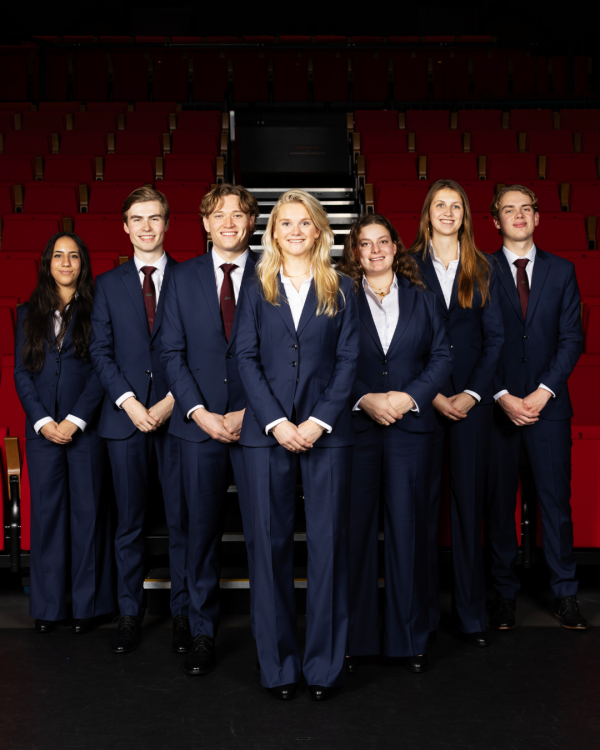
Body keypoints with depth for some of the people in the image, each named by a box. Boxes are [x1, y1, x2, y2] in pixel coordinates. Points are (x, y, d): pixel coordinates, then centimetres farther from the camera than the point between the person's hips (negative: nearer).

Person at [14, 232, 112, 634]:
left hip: (86, 427, -2)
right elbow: (21, 372, 7)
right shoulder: (29, 313, 11)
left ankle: (87, 604, 13)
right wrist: (43, 421, -6)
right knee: (46, 512, 6)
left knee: (87, 510, 3)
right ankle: (48, 605, 15)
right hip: (42, 429, 3)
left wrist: (76, 420, -12)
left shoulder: (96, 310, 2)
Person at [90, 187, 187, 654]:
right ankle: (130, 613, 19)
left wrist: (172, 401, -9)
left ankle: (183, 613, 15)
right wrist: (128, 402, -7)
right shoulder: (109, 283, 11)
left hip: (176, 414, -1)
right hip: (126, 416, 2)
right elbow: (101, 351, 6)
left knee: (181, 519, 3)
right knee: (130, 522, 8)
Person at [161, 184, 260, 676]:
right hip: (200, 422, 2)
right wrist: (199, 412, -6)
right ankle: (203, 632, 20)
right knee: (203, 531, 7)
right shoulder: (184, 278, 9)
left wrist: (249, 412, -9)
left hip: (256, 423, -1)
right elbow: (173, 353, 6)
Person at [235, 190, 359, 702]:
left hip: (326, 430, 0)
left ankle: (325, 664, 12)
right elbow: (247, 359, 3)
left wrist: (319, 421, -9)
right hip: (268, 430, 1)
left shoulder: (340, 290, 9)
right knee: (272, 544, 3)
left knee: (328, 543, 0)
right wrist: (276, 422, -9)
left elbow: (348, 359, 3)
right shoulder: (256, 290, 10)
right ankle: (278, 664, 15)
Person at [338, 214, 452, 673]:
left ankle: (410, 638, 17)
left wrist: (409, 396, -7)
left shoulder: (421, 298, 11)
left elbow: (442, 356, 7)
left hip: (411, 427, 1)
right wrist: (366, 399, -13)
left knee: (408, 530, 4)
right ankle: (354, 638, 14)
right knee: (355, 529, 2)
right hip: (355, 426, -1)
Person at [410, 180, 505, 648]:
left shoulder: (482, 270, 10)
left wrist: (473, 393, -5)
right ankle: (424, 613, 12)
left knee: (469, 503, 5)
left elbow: (495, 336, 6)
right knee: (423, 503, 1)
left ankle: (471, 614, 15)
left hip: (472, 399, 2)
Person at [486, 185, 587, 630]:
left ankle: (565, 593, 15)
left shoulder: (562, 271, 9)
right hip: (498, 405, -1)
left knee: (557, 500, 4)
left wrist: (542, 393, -7)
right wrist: (503, 397, -9)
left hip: (548, 405, 1)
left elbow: (572, 338, 4)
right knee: (500, 502, 5)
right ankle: (505, 593, 16)